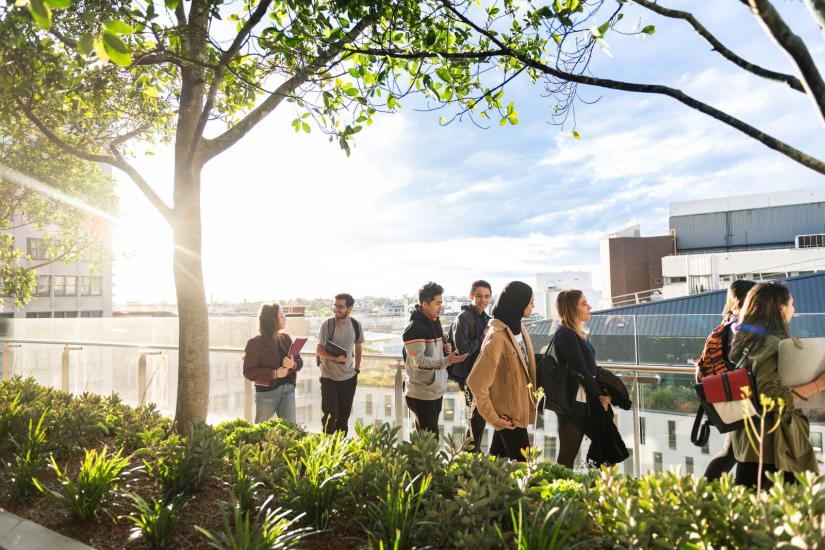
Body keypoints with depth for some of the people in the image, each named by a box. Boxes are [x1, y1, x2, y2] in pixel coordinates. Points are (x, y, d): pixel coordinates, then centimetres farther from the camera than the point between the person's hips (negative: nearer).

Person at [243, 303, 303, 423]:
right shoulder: (255, 343, -11)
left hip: (288, 389, 5)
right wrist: (274, 374, -22)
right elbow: (249, 372, -15)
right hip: (267, 392, -5)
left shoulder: (286, 338, 6)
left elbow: (299, 360, 7)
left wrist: (293, 364, -16)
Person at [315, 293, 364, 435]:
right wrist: (336, 358, -25)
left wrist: (357, 369, 10)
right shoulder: (327, 324, -11)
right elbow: (319, 351, -10)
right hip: (329, 378, -3)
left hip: (349, 378, 3)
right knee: (330, 416, -1)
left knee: (344, 416, 12)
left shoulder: (356, 325, -1)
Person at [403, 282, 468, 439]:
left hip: (436, 390, 9)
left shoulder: (435, 322, 9)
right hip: (421, 394, -9)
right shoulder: (414, 328, -19)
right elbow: (418, 361, -25)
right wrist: (447, 361, -34)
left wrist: (445, 349, -1)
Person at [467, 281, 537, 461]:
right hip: (508, 414, -8)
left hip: (519, 408, 8)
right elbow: (476, 382, -24)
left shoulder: (518, 328, 4)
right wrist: (492, 417, -18)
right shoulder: (497, 337, -23)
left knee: (497, 462, 19)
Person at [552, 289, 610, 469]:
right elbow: (581, 370, -15)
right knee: (568, 455, -2)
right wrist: (600, 395, -5)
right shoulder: (565, 334, -14)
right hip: (572, 402, -9)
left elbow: (591, 367, 12)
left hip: (584, 400, 9)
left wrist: (603, 392, -2)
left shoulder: (578, 333, 14)